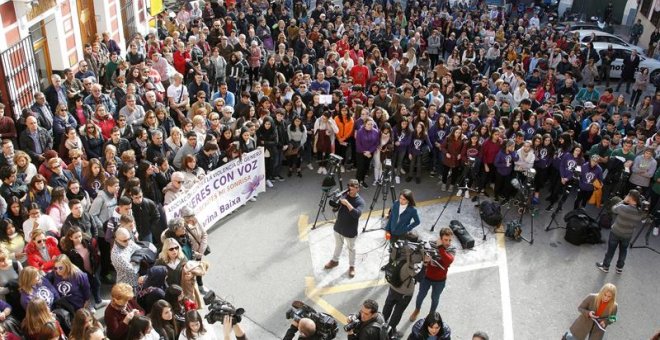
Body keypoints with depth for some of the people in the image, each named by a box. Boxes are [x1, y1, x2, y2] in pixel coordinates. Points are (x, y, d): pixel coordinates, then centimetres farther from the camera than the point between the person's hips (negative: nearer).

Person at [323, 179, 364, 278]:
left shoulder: (360, 201, -20)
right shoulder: (344, 195, -6)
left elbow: (357, 214, -35)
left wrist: (347, 204, -39)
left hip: (350, 230, -5)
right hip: (338, 227, 5)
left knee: (351, 248, 15)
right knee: (338, 245, 26)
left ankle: (352, 266, 34)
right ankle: (335, 260, 47)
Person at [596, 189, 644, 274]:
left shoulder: (623, 207, -30)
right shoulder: (640, 213, -16)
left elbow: (613, 209, -9)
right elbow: (639, 223, -1)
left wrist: (623, 201, -7)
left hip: (616, 232, -3)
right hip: (628, 235, 3)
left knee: (611, 250, 16)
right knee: (623, 250, 26)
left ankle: (605, 266, 33)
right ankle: (620, 267, 40)